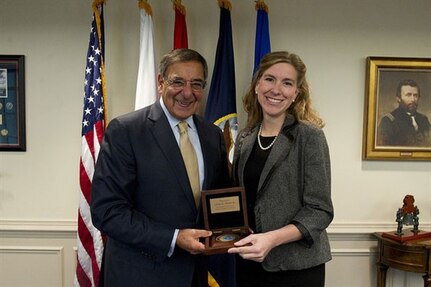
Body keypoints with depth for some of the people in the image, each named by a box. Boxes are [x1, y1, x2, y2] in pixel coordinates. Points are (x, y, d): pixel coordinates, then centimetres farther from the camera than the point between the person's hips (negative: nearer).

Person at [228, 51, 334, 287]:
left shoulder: (309, 136, -12)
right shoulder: (244, 138, 3)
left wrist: (272, 238, -27)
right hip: (248, 262, 5)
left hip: (296, 267, -4)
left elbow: (319, 210, -14)